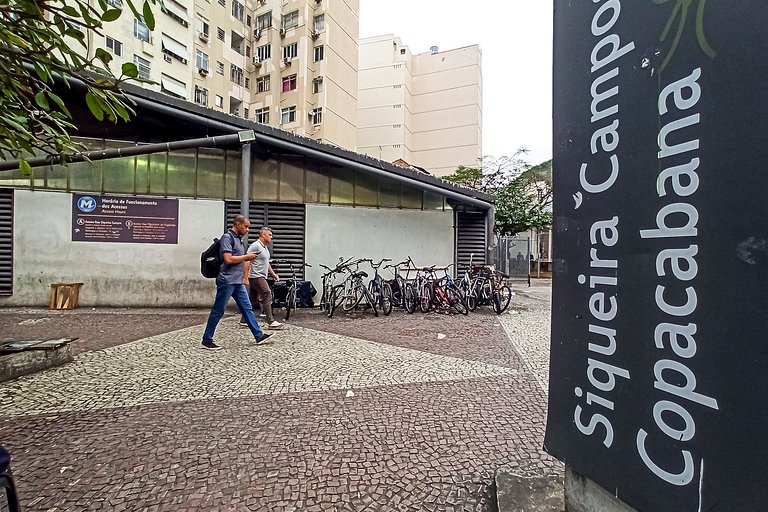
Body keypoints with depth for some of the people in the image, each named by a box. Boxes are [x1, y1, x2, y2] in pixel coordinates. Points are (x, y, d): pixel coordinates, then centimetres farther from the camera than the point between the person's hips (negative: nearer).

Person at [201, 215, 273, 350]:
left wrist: (247, 258, 9)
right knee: (218, 311, 1)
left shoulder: (238, 238, 16)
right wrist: (246, 257, -11)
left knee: (247, 308, 9)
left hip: (238, 282, 9)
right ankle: (207, 340, 15)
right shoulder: (227, 237, -11)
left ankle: (259, 336, 13)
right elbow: (228, 259, -21)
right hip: (227, 281, -9)